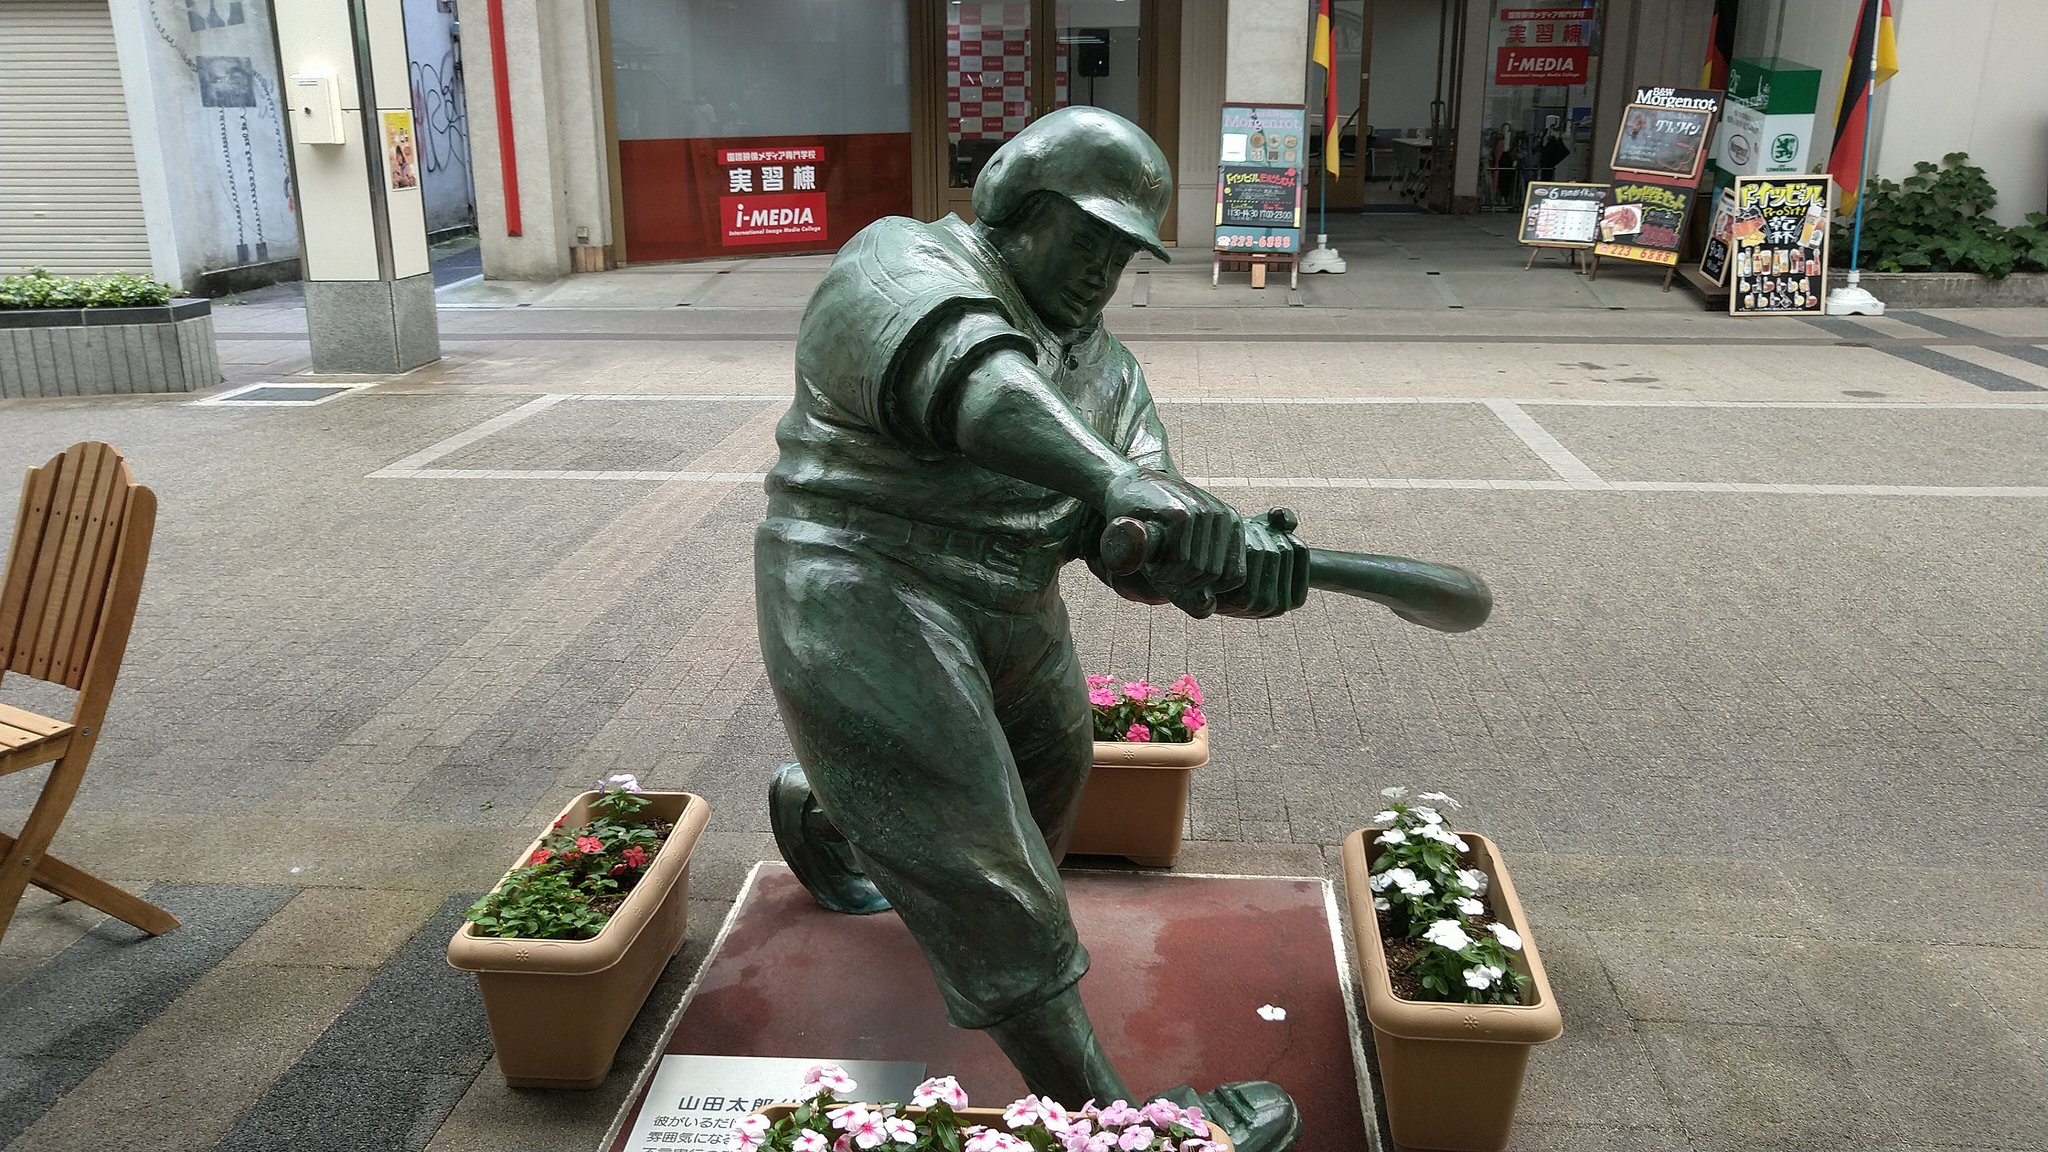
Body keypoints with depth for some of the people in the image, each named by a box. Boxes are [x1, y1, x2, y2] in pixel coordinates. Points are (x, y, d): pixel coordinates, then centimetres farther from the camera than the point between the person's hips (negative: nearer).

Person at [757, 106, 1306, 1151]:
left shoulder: (1103, 369, 10)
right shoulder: (902, 264, -10)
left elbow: (1135, 541, -3)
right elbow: (958, 372, -35)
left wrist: (1234, 558, -26)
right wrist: (1109, 477, -50)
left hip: (1008, 614, 8)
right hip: (866, 597, -8)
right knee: (983, 879, -7)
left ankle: (820, 811, 49)